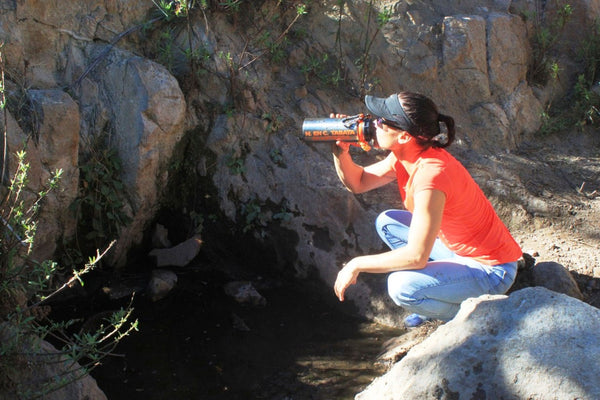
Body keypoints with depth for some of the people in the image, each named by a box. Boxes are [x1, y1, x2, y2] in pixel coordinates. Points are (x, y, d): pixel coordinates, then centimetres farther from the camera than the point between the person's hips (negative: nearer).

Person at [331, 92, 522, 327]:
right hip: (456, 247, 9)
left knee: (401, 287, -27)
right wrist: (341, 152, -9)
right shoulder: (405, 157, -4)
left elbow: (416, 256, -33)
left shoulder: (429, 175, -31)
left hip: (491, 271, -9)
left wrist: (356, 265, -23)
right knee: (387, 222, 11)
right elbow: (357, 183, 11)